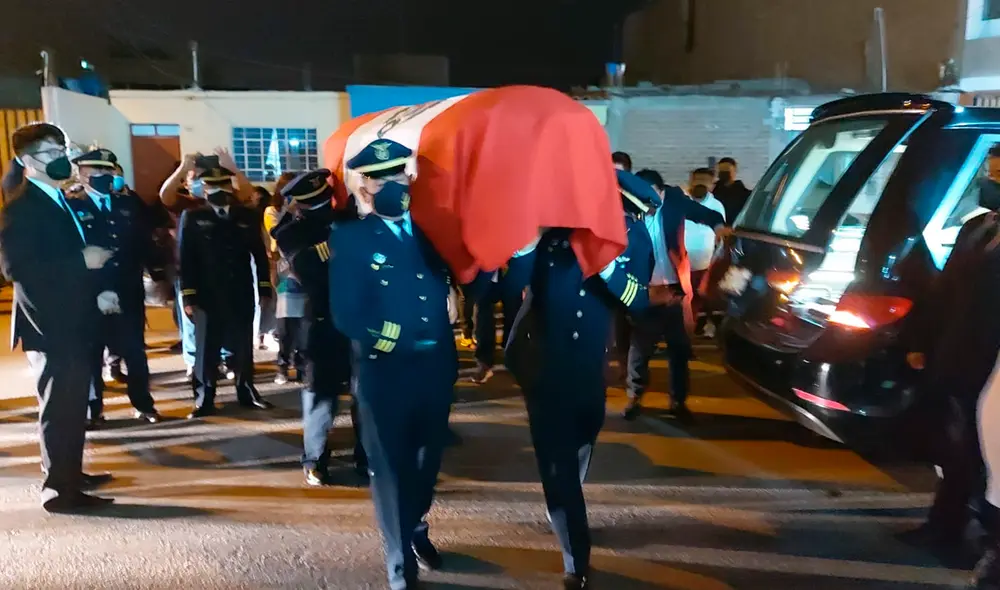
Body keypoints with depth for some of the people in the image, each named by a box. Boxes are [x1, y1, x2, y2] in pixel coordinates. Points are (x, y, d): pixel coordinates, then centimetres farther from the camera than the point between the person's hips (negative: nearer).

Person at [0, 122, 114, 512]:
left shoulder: (57, 199, 15)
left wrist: (97, 289, 7)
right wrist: (82, 261, -22)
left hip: (73, 321, 9)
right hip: (50, 324, -9)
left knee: (72, 405, 18)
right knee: (59, 407, -1)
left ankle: (70, 473, 31)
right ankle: (60, 490, 9)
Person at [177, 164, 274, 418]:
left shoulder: (247, 216, 7)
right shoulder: (192, 217, 3)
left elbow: (260, 254, 8)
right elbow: (186, 258, -1)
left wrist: (265, 289, 5)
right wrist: (188, 296, -7)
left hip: (241, 294, 2)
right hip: (207, 296, -2)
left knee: (244, 346, 10)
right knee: (207, 348, 3)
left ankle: (247, 392, 24)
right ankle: (204, 399, 13)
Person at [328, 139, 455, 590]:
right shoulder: (349, 238, -9)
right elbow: (347, 316, -16)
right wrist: (398, 340, -17)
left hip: (437, 367, 4)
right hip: (384, 373, -4)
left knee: (428, 460, 22)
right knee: (390, 468, 12)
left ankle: (416, 528, 52)